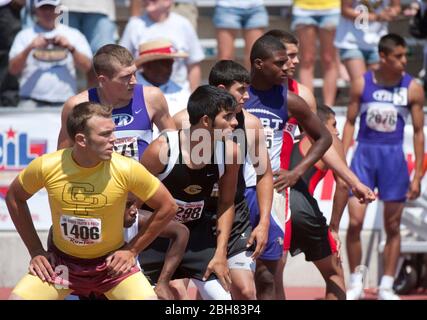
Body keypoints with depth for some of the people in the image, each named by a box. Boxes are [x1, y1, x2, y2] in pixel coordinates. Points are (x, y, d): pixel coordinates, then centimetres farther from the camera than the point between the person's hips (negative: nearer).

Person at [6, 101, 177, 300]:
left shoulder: (126, 169, -19)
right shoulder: (46, 167, -16)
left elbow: (167, 207, -6)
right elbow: (14, 197, 4)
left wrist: (132, 250, -5)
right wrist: (35, 251, 2)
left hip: (111, 263, -1)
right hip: (61, 261, 1)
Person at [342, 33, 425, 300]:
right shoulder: (362, 84, -2)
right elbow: (350, 123, 6)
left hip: (393, 157, 0)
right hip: (364, 153, 0)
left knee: (392, 227, 4)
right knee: (355, 222, -7)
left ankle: (387, 288, 14)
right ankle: (355, 283, 6)